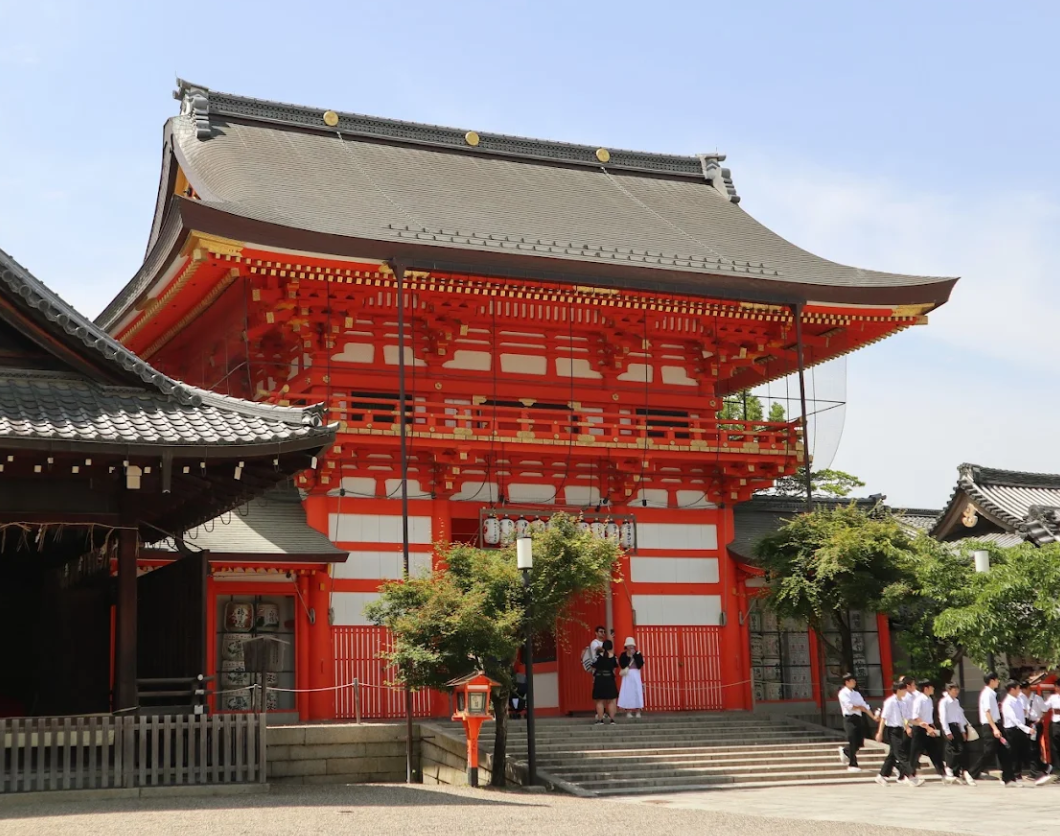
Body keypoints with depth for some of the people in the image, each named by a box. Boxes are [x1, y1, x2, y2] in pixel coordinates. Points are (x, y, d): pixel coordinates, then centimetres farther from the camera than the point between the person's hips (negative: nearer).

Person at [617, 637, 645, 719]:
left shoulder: (638, 654, 3)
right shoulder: (623, 655, 3)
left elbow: (640, 664, -9)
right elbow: (622, 665, -12)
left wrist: (635, 655, -12)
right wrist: (628, 657, -14)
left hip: (636, 675, 0)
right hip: (627, 676, 0)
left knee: (637, 692, -3)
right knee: (628, 693, -3)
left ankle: (638, 712, 0)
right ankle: (628, 712, 0)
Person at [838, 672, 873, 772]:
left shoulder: (856, 693, 18)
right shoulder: (843, 693, -4)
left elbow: (865, 706, 12)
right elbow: (849, 706, -16)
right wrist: (860, 707, -2)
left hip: (859, 718, 7)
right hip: (849, 718, -7)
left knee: (859, 743, 6)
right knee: (853, 742, -6)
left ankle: (845, 751, 33)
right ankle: (852, 765, 3)